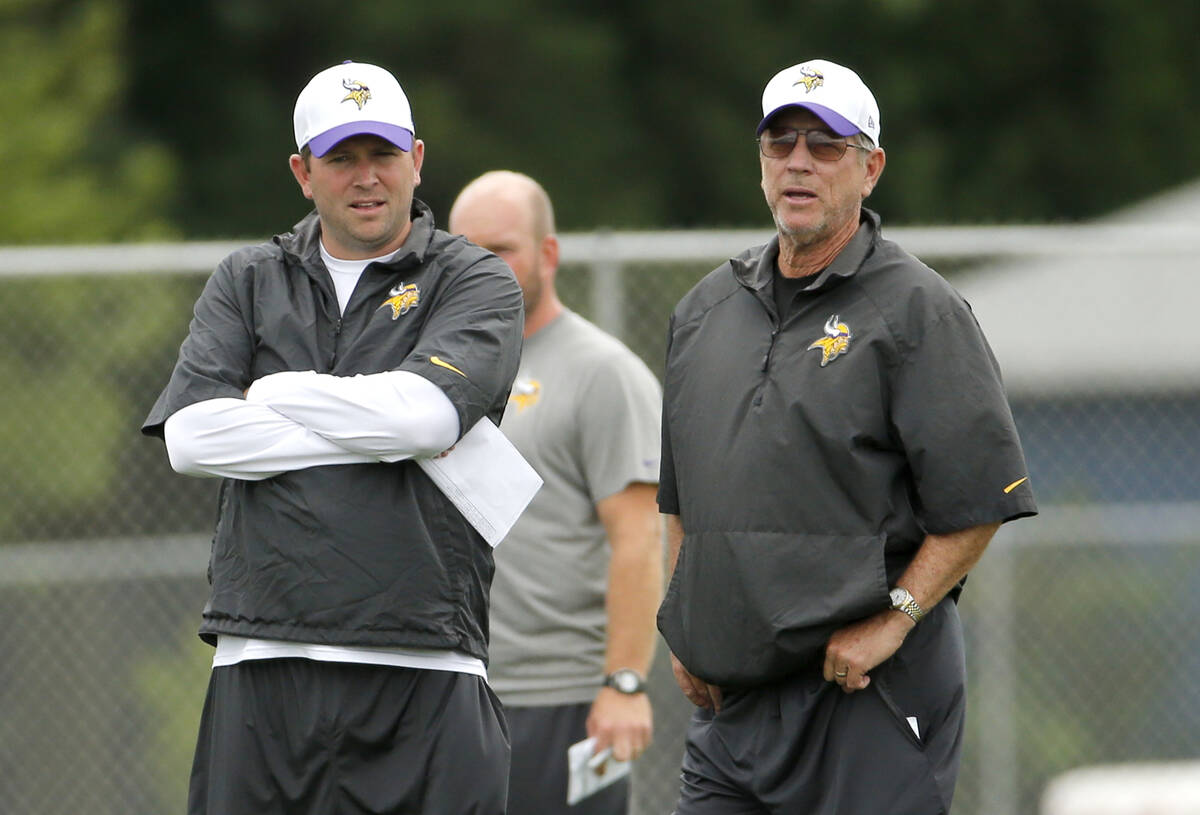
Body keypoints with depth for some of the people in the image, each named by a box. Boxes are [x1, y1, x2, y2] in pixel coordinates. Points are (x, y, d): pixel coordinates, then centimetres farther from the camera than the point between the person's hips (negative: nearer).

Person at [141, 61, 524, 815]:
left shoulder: (477, 284, 9)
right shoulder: (246, 284, 17)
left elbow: (424, 412, -10)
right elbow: (193, 434, 0)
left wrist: (274, 392, 2)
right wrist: (378, 433, -4)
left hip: (422, 668, -2)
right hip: (265, 661, 2)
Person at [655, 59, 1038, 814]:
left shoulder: (917, 310, -3)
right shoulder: (706, 309, 17)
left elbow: (982, 500, -9)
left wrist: (891, 623, -14)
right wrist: (687, 636, 15)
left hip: (870, 694, -6)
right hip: (731, 694, 6)